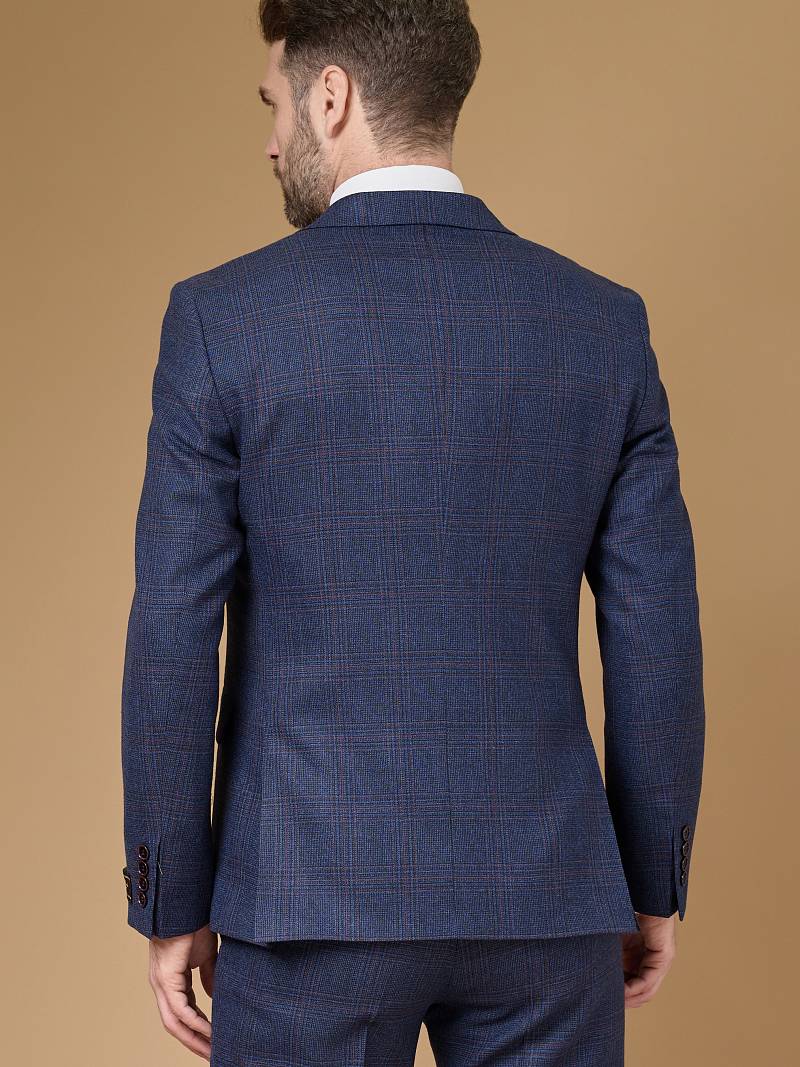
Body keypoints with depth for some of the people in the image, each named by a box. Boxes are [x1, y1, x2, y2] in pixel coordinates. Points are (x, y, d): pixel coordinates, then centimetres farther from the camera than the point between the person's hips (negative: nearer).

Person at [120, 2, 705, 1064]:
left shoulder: (224, 318, -8)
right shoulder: (602, 321, 0)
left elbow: (172, 644, -8)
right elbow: (657, 638, 1)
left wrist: (171, 906, 3)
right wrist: (655, 885, 12)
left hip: (314, 893, -2)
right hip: (544, 895, 3)